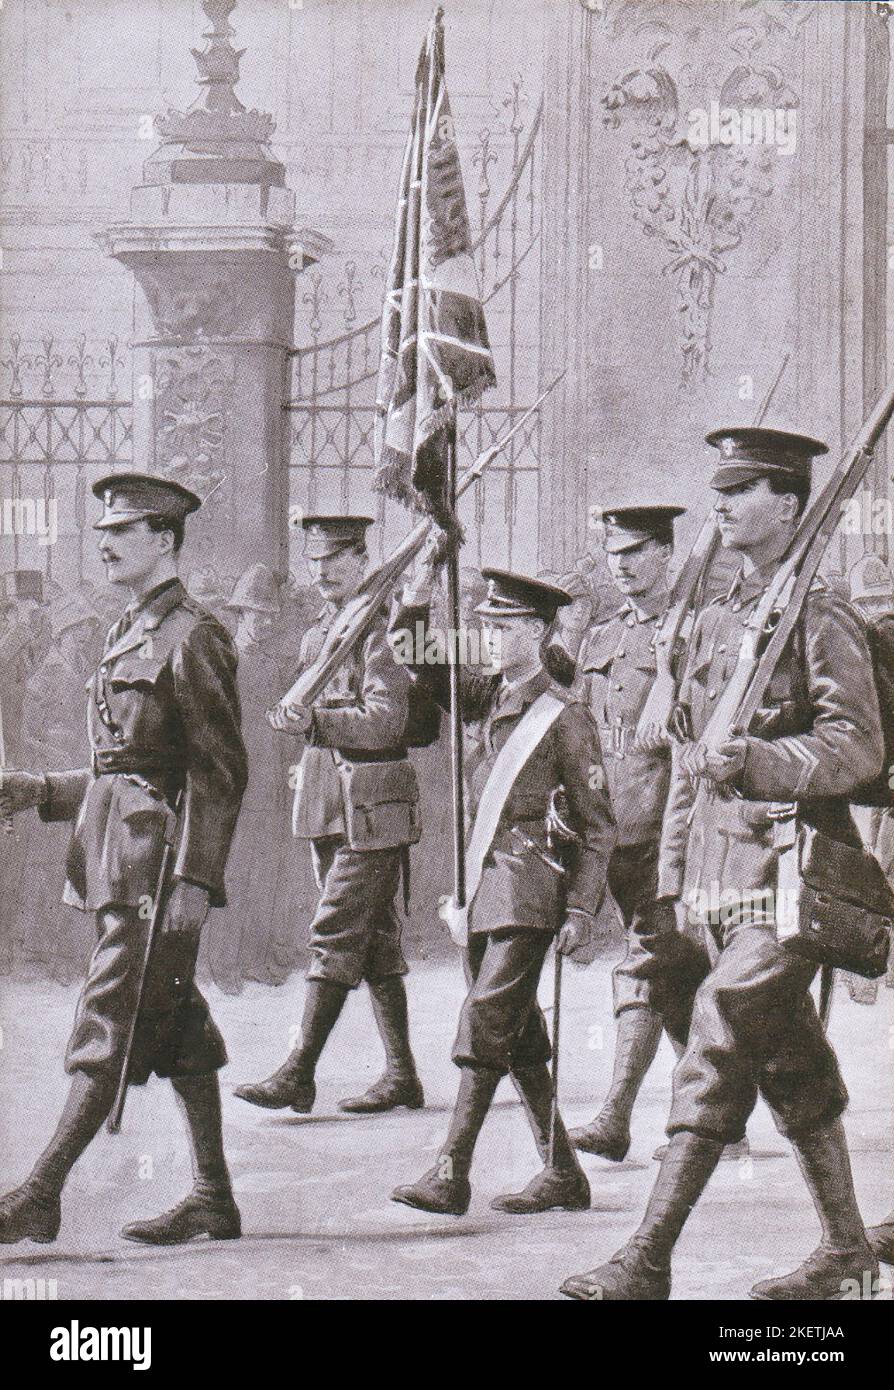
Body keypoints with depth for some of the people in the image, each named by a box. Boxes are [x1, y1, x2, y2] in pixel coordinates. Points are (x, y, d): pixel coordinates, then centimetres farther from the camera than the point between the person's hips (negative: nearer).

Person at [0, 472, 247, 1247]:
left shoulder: (193, 638, -9)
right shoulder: (128, 637, 19)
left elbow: (220, 773, -14)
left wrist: (197, 880, -20)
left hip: (158, 862, -9)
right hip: (116, 856, 9)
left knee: (110, 1024, -8)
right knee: (178, 1029, 11)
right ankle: (214, 1199, 16)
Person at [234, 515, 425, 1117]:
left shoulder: (383, 628, -9)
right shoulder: (317, 637, 17)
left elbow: (385, 722, -19)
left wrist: (316, 720, -30)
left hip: (375, 810, -8)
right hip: (327, 808, 8)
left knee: (334, 935, -10)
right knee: (375, 941, 9)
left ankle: (299, 1074, -11)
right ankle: (402, 1075, 13)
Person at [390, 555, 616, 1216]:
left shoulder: (564, 718, -6)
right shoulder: (487, 697, 12)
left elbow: (598, 823, -4)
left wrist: (581, 906, -10)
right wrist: (426, 573, 2)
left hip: (530, 887, -7)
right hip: (481, 882, 7)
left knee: (487, 1019, -12)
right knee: (517, 1033, 9)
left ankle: (451, 1174, -14)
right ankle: (563, 1174, 16)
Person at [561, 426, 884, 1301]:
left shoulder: (822, 619, -5)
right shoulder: (711, 624, 16)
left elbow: (860, 746, -12)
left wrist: (757, 761, -26)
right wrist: (675, 879, 17)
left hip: (788, 870, -7)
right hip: (717, 877, 7)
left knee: (718, 1044, -13)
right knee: (793, 1065, 13)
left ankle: (647, 1262, -14)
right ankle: (846, 1248, 23)